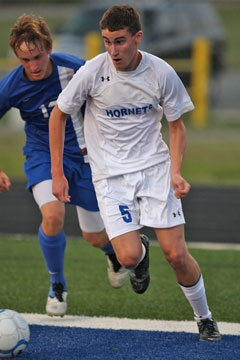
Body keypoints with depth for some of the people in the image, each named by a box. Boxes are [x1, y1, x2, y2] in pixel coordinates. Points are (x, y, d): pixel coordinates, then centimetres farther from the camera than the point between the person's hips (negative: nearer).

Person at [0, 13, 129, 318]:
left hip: (83, 155, 1)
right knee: (52, 215, -29)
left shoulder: (74, 68, -20)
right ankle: (57, 286, -3)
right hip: (43, 155, 0)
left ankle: (115, 251, 47)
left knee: (95, 238, 6)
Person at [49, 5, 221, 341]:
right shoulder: (93, 71, -12)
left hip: (155, 166, 0)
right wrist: (57, 173, -1)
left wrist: (175, 172, -11)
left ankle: (205, 318, 16)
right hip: (111, 173, 0)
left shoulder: (161, 73, -10)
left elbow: (177, 126, 5)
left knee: (176, 254, -8)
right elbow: (58, 115, 2)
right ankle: (142, 254, 23)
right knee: (129, 257, -16)